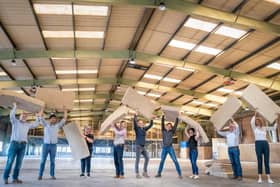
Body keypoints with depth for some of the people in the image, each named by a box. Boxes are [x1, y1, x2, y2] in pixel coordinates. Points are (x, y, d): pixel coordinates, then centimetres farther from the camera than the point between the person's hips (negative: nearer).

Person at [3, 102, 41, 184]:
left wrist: (37, 117, 22)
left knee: (19, 162, 1)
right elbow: (12, 115, -7)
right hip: (14, 143, -4)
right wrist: (15, 107, -9)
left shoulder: (27, 125, 21)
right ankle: (5, 178, -1)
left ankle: (15, 178, 3)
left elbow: (36, 124, 26)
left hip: (23, 145, 4)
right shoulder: (15, 122, 10)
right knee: (10, 161, -7)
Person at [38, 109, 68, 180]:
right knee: (43, 161, 1)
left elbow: (64, 119, 3)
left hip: (53, 146, 1)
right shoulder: (46, 124, 4)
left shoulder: (57, 125, 6)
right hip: (46, 145, -1)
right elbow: (41, 118, -4)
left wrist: (65, 110, -2)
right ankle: (40, 175, 9)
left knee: (52, 161, 5)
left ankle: (52, 175, 12)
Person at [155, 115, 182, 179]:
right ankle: (159, 173, 18)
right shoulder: (163, 131, 6)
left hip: (170, 148, -1)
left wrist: (177, 117, -6)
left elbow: (176, 124, -2)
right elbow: (162, 123, -2)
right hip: (164, 148, 2)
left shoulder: (172, 132, 4)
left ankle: (179, 174, -2)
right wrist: (163, 116, -9)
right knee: (162, 161, 9)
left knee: (175, 161, -6)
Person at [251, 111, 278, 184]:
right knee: (259, 161, -3)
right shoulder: (254, 128, 4)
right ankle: (260, 178, 3)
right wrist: (255, 114, -11)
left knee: (267, 161, 1)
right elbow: (252, 122, -18)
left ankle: (269, 178, 3)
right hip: (258, 144, -3)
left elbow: (274, 128, 17)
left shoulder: (264, 128, 16)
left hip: (265, 144, 3)